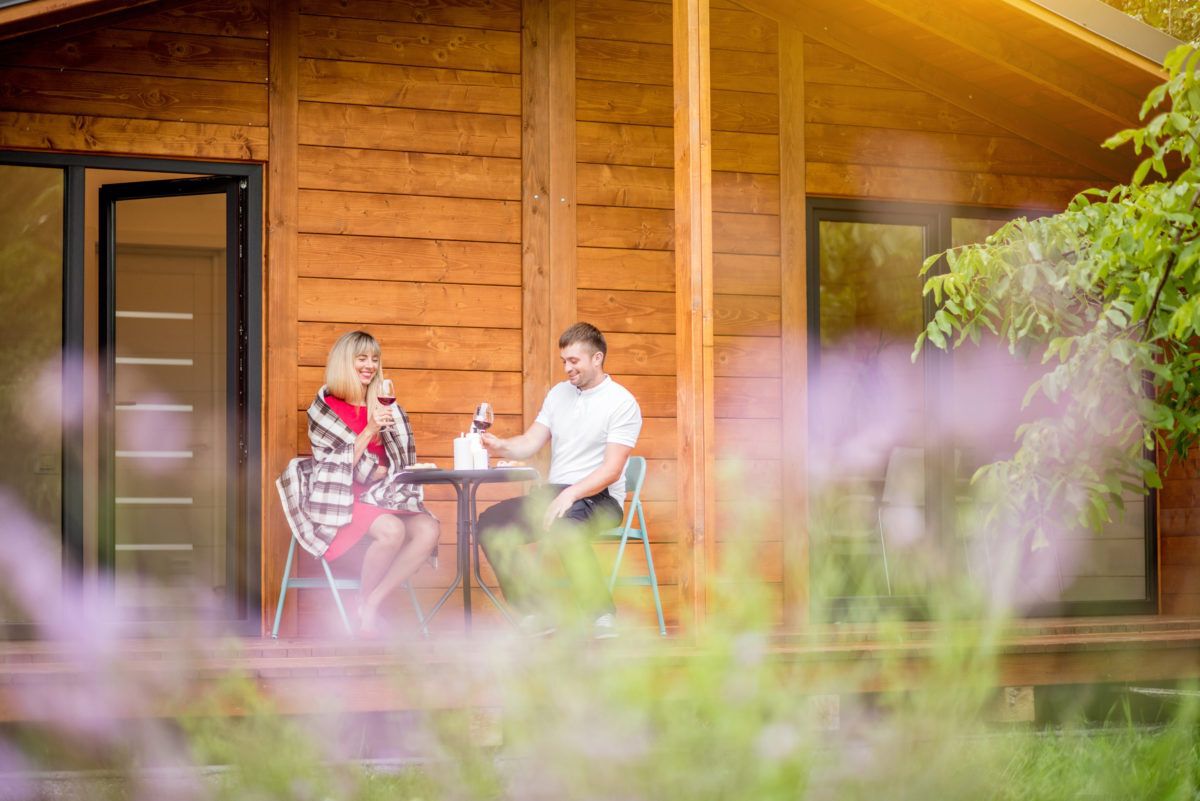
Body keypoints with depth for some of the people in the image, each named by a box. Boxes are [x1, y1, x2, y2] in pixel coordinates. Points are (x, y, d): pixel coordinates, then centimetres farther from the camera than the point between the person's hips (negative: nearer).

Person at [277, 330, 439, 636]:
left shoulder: (382, 406, 14)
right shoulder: (325, 409, 0)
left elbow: (398, 462, 17)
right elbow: (338, 466, -6)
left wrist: (381, 471, -5)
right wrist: (369, 431, -16)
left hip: (378, 497, 5)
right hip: (338, 502, -5)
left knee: (428, 529, -25)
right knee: (392, 530, -34)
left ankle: (374, 603, -17)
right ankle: (364, 604, -11)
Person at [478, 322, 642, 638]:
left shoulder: (622, 403, -8)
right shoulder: (558, 393, 13)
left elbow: (611, 470, -16)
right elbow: (530, 443, 10)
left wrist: (570, 494, -29)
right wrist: (500, 446, -12)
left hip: (597, 498, -7)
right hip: (552, 493, 7)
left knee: (563, 524, -39)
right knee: (491, 522, -12)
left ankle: (602, 618, -32)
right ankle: (532, 616, -9)